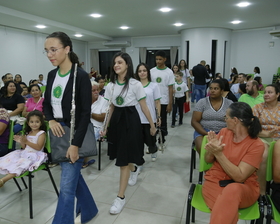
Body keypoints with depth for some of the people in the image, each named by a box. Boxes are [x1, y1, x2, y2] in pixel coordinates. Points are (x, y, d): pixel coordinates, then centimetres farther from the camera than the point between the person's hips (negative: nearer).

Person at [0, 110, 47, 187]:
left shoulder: (41, 133, -6)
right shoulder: (28, 133, 16)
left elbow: (39, 147, -17)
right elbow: (25, 147, 18)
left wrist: (26, 141, -22)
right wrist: (21, 141, -3)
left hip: (34, 155, -8)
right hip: (25, 153, 8)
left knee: (22, 163, -29)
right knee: (11, 158, -9)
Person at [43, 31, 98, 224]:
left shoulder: (81, 76, -15)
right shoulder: (52, 75, 6)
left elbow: (86, 113, -17)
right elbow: (46, 104, 15)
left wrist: (75, 144, -21)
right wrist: (51, 120, -7)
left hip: (75, 135, -7)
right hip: (57, 134, 8)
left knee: (67, 187, -2)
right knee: (73, 176, 21)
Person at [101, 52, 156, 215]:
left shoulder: (135, 84, -10)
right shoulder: (111, 85, 6)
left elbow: (144, 107, -4)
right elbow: (112, 107, 13)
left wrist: (152, 125, 1)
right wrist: (106, 126, 15)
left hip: (131, 120, -5)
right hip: (116, 120, 6)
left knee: (124, 159, -4)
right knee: (123, 155, 18)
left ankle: (121, 197, 7)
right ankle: (134, 169, 53)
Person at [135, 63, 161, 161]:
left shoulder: (153, 86, 0)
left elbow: (157, 102, 1)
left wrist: (159, 117, -1)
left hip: (150, 118, -1)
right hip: (137, 118, 1)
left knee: (150, 139, 8)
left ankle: (153, 150, 42)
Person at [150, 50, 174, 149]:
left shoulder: (169, 72, -2)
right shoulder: (152, 71, 2)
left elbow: (170, 88, -3)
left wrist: (170, 103, -7)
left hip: (164, 101, -1)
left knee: (163, 122, 9)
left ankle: (161, 142, 23)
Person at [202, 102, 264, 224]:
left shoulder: (256, 145, -13)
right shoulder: (224, 132, 1)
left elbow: (239, 177, -19)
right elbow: (208, 160, 7)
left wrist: (219, 154, -26)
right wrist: (211, 150, -15)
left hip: (244, 188, -1)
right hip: (215, 183, 2)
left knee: (233, 190, -38)